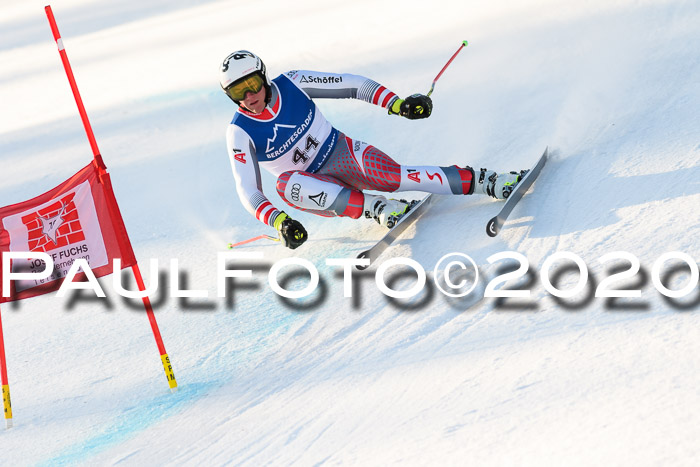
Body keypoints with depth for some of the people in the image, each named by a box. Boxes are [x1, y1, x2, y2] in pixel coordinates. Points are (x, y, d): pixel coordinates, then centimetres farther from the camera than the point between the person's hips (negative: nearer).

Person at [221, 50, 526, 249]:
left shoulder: (292, 83, -11)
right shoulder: (240, 133, -14)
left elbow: (353, 85, -5)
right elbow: (248, 190, -17)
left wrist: (397, 104, -17)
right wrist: (278, 222, -35)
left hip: (344, 154, 0)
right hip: (316, 187, 0)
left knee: (394, 177, -29)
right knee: (286, 183, -36)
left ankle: (489, 181, -28)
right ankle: (375, 208, -38)